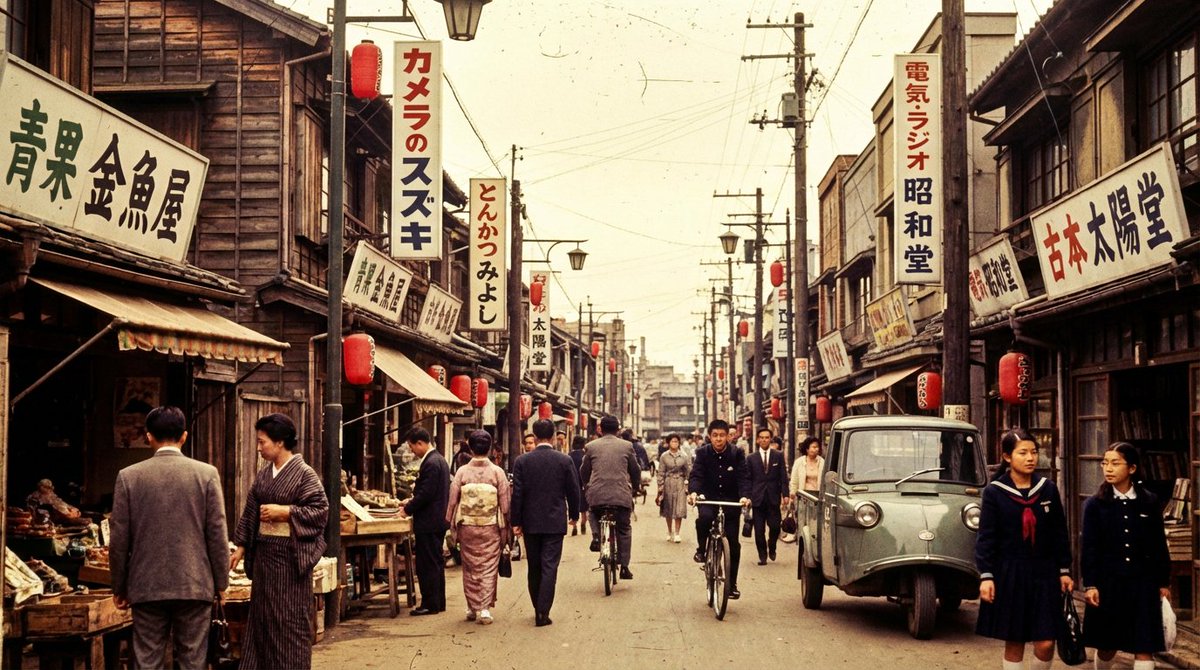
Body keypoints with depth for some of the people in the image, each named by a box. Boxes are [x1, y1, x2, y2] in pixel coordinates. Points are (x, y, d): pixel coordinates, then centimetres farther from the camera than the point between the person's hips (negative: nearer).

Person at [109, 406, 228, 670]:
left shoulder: (128, 476, -2)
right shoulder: (206, 473, -4)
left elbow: (119, 539, 1)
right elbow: (217, 533, -3)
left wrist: (119, 587, 11)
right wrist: (221, 582, 7)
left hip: (147, 587, 0)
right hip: (195, 586, 0)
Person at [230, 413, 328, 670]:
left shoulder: (304, 474, -10)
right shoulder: (263, 475, 10)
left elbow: (320, 510, -14)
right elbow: (249, 514, 14)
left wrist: (285, 511, -18)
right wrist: (241, 548, 9)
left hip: (291, 554, -7)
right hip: (264, 553, 7)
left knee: (291, 617, -1)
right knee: (262, 614, 10)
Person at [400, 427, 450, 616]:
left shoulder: (430, 463, -19)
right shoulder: (439, 459, 13)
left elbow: (426, 494, -23)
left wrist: (407, 510, -11)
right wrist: (412, 501, 15)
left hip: (428, 522, -10)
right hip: (438, 520, 10)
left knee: (427, 564, -4)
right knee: (436, 563, 15)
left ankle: (430, 604, -1)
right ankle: (438, 602, 21)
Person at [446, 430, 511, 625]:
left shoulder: (462, 472, -5)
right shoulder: (497, 473, -6)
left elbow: (452, 501, -2)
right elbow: (505, 505, -3)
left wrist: (452, 528, 8)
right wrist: (505, 530, 6)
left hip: (467, 527, 1)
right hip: (491, 528, -1)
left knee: (470, 568, 12)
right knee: (489, 568, 5)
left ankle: (472, 608, 18)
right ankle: (485, 608, -1)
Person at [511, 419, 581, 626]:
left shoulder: (522, 461, -5)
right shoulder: (564, 460, -5)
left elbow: (517, 493, -5)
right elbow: (573, 491, 1)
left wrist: (516, 522, 1)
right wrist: (574, 515, 16)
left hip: (531, 523, 1)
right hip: (555, 522, -1)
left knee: (534, 568, 13)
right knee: (549, 567, -2)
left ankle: (538, 608, 21)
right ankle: (543, 612, -9)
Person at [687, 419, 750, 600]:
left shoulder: (737, 453, -5)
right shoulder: (703, 453, -5)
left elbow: (743, 477, -12)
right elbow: (696, 475, -14)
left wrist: (744, 496, -32)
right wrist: (693, 492, -35)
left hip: (731, 502, 1)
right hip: (709, 499, -1)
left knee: (733, 544, -1)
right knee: (704, 517, -35)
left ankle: (732, 584, 13)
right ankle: (701, 549, -7)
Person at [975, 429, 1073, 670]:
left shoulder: (1048, 489, 4)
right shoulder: (994, 492, -4)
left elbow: (1059, 533, 10)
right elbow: (985, 537, -4)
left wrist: (1064, 571, 9)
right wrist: (986, 576, -11)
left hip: (1044, 573, 2)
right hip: (1009, 575, -2)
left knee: (1045, 643, -5)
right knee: (1014, 643, 4)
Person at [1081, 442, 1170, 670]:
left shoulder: (1150, 503, 2)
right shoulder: (1095, 504, -1)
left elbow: (1160, 545, 7)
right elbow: (1088, 547, -2)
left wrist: (1163, 583, 7)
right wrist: (1090, 585, -8)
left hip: (1143, 583, 0)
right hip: (1108, 583, 0)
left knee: (1144, 648, -3)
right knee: (1106, 647, 10)